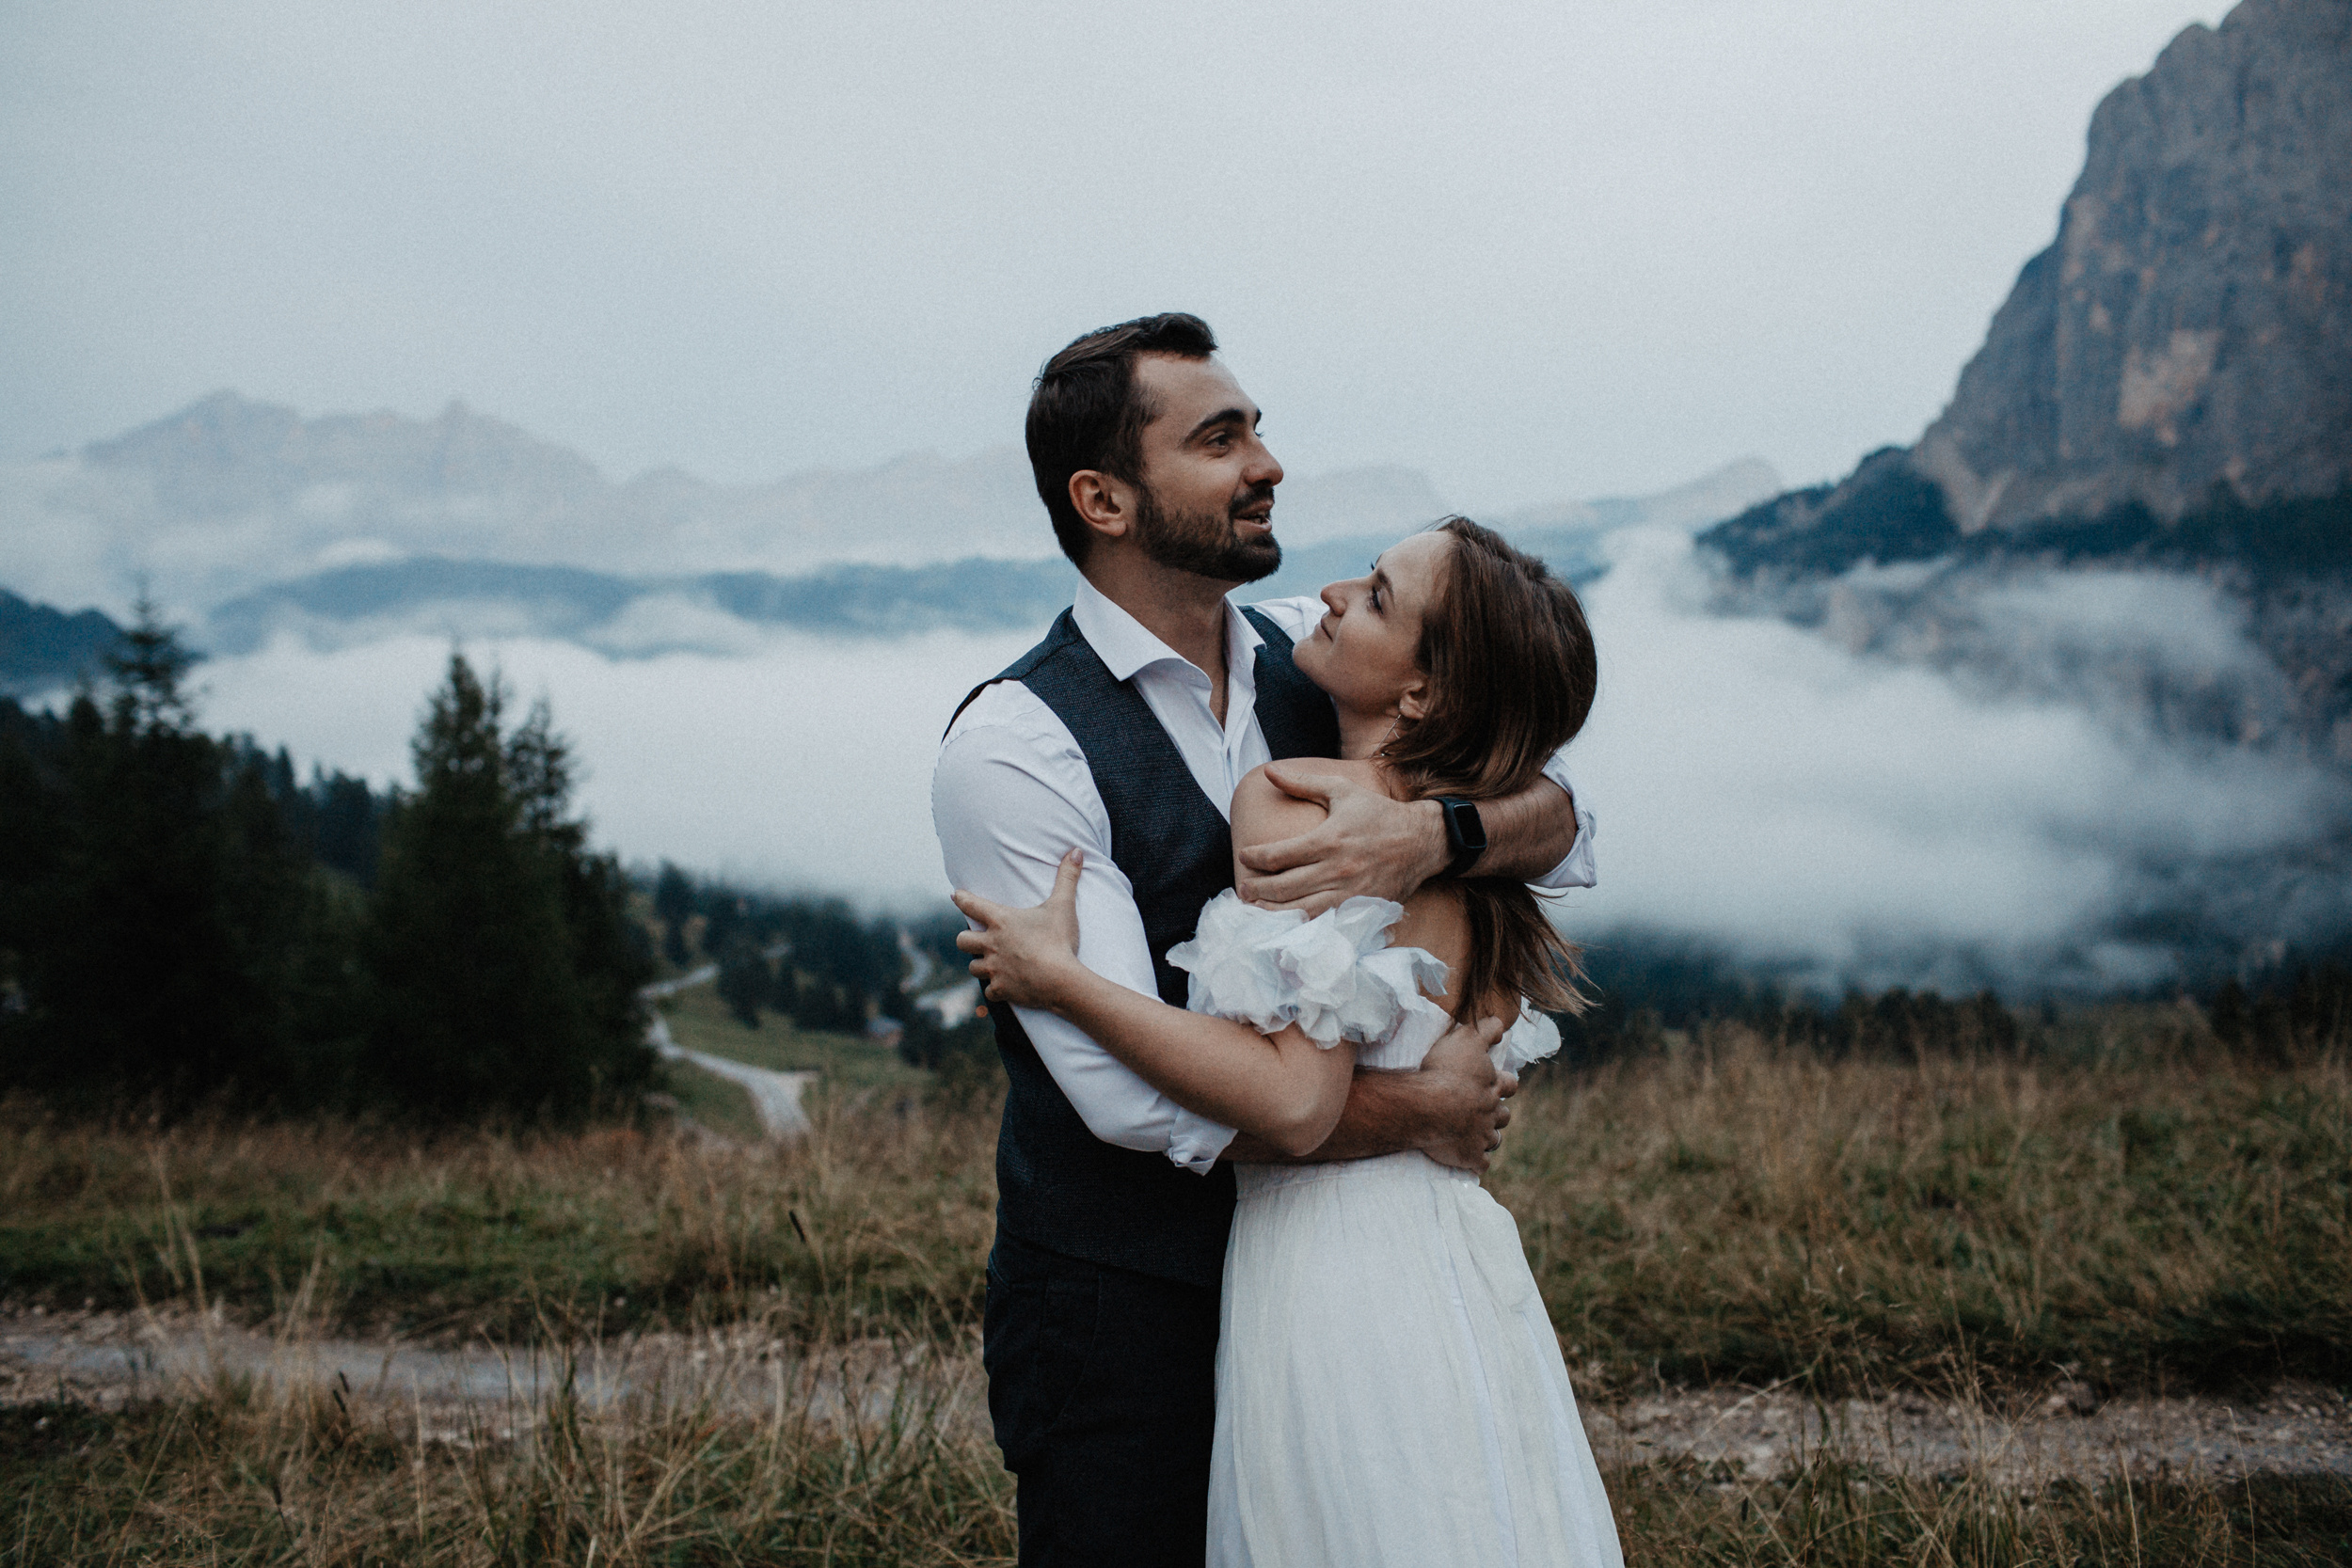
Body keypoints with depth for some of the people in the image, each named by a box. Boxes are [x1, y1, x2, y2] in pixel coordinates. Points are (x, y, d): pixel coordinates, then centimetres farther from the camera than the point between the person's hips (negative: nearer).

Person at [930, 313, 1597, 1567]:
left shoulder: (1313, 659, 1)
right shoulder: (1010, 748, -18)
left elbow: (1559, 822, -3)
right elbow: (1136, 1091, -23)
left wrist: (1430, 834, -26)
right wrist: (1421, 1110, -15)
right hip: (1122, 1310, -6)